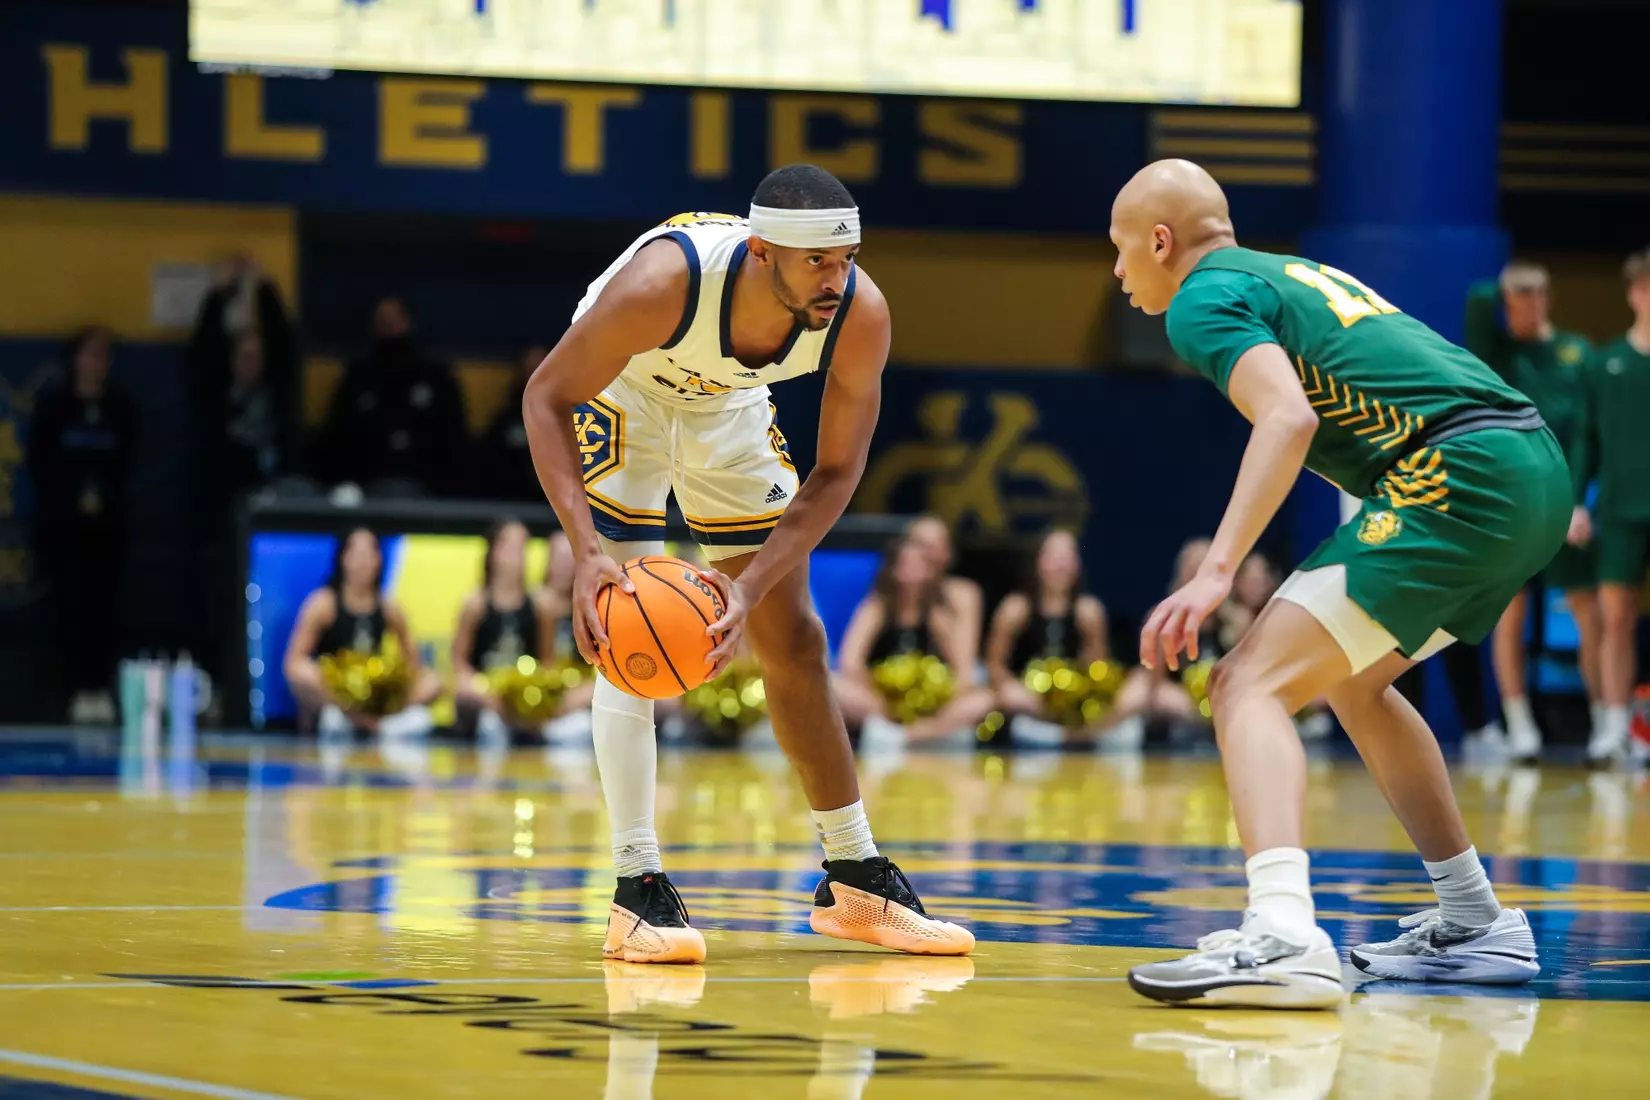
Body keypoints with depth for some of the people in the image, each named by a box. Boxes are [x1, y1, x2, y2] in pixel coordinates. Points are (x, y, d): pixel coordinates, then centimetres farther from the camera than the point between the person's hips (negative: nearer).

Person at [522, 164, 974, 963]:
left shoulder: (861, 315, -30)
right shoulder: (663, 284, -41)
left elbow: (836, 471, -19)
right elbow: (545, 398, -30)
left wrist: (752, 586, -32)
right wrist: (586, 551, -42)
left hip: (729, 405, 4)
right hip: (621, 394, -4)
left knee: (791, 639, 7)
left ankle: (856, 881, 17)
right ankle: (638, 890, -14)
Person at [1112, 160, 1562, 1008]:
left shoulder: (1205, 298, 1)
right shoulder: (1290, 274, 28)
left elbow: (1288, 419, -16)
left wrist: (1217, 571, -21)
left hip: (1461, 473, -9)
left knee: (1250, 688, -14)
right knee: (1350, 678, 30)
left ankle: (1283, 933, -38)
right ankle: (1476, 926, 33)